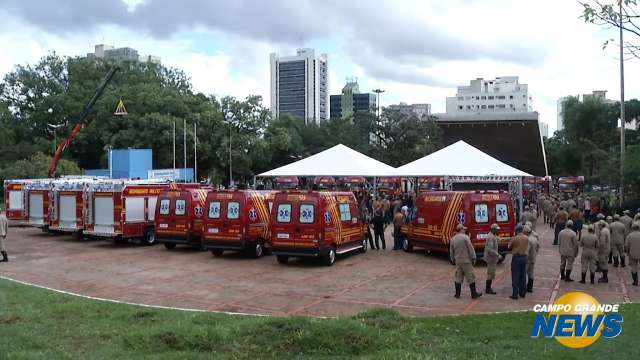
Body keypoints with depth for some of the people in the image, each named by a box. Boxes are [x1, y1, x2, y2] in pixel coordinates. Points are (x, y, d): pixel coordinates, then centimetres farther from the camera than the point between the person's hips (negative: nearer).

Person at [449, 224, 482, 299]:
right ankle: (474, 294, 9)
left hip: (458, 261, 5)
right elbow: (471, 249, -12)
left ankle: (457, 294, 14)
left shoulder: (452, 239, 5)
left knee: (458, 278, 11)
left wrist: (453, 260, 26)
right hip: (466, 261, -5)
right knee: (471, 278, 4)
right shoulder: (465, 237, -12)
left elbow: (451, 252, 13)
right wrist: (473, 259, -4)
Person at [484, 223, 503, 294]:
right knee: (491, 273, -5)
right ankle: (488, 289, 2)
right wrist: (498, 255, -25)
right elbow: (490, 249, -27)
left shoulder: (494, 236, 11)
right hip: (491, 258, -11)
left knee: (491, 273, 16)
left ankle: (488, 288, 23)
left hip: (492, 257, 11)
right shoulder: (491, 237, -22)